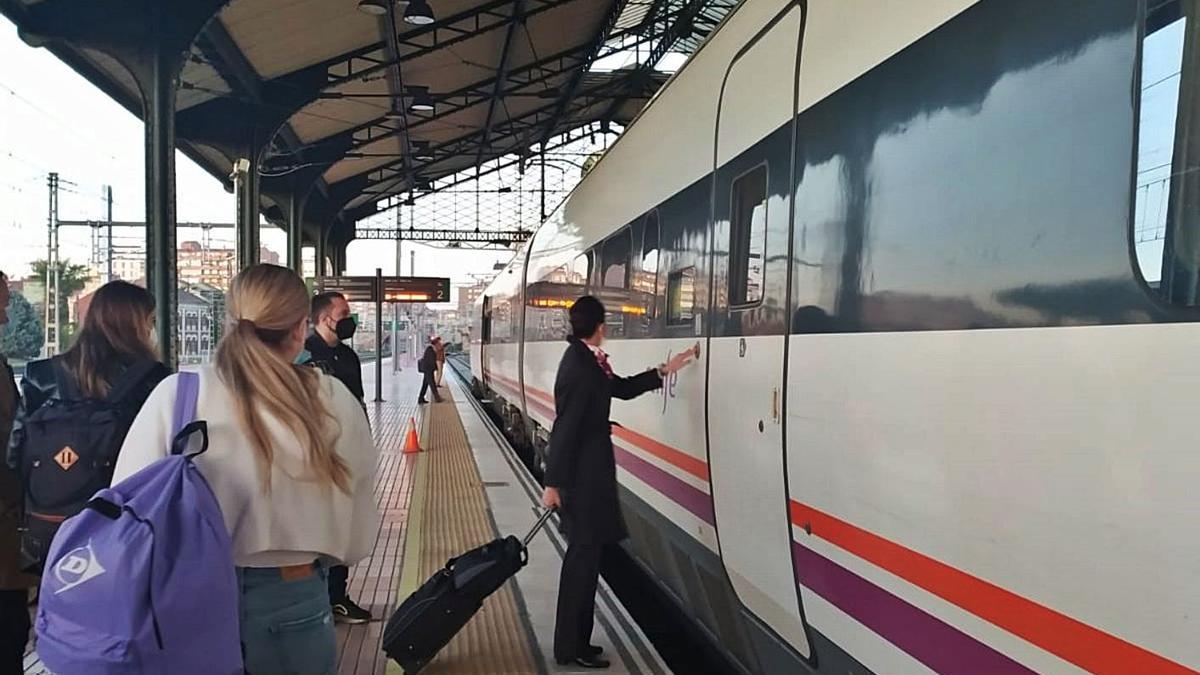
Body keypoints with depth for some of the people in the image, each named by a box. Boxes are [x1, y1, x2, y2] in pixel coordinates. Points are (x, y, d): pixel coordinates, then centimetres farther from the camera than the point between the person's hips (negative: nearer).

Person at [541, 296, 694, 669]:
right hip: (582, 473, -10)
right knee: (584, 554, 0)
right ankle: (571, 647, 13)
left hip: (586, 469, 10)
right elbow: (565, 429, -23)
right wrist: (553, 484, -21)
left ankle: (574, 640, 29)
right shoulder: (579, 368, -22)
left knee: (584, 553, 17)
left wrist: (663, 371, 23)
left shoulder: (586, 360, 8)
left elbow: (621, 388, 20)